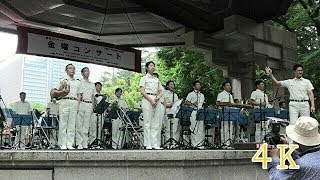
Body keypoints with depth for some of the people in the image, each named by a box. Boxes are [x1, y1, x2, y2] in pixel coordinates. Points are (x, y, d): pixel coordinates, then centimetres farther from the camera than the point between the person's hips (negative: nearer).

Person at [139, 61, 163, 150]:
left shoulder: (157, 80, 21)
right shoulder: (144, 78, 8)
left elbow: (160, 92, 18)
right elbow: (142, 91, -4)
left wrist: (157, 98, -4)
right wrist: (151, 100, -14)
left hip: (157, 100, 5)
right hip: (147, 100, -5)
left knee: (157, 122, -1)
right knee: (147, 122, -6)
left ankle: (155, 144, 1)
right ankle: (148, 144, -4)